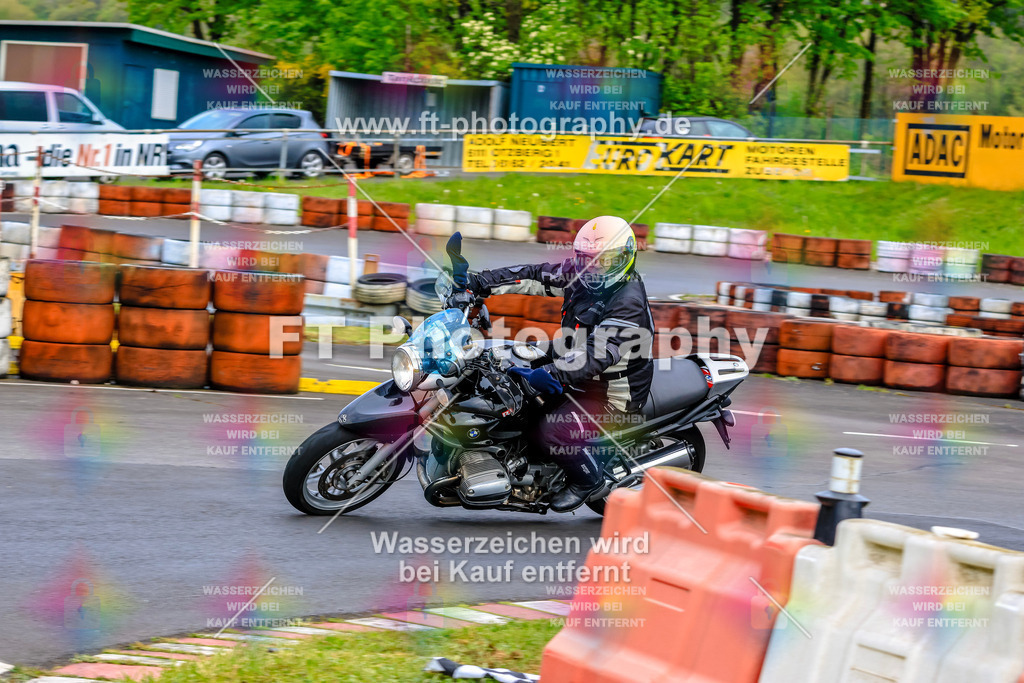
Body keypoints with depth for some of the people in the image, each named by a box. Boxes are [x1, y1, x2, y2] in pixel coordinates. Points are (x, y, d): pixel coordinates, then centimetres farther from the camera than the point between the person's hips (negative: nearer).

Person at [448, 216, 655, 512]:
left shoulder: (628, 303, -25)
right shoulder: (581, 276, 1)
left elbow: (598, 355, -34)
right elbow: (536, 276, 2)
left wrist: (550, 374, -44)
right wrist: (478, 282, -8)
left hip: (612, 397, -9)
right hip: (576, 381, 9)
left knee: (551, 429, -26)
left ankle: (588, 478, 0)